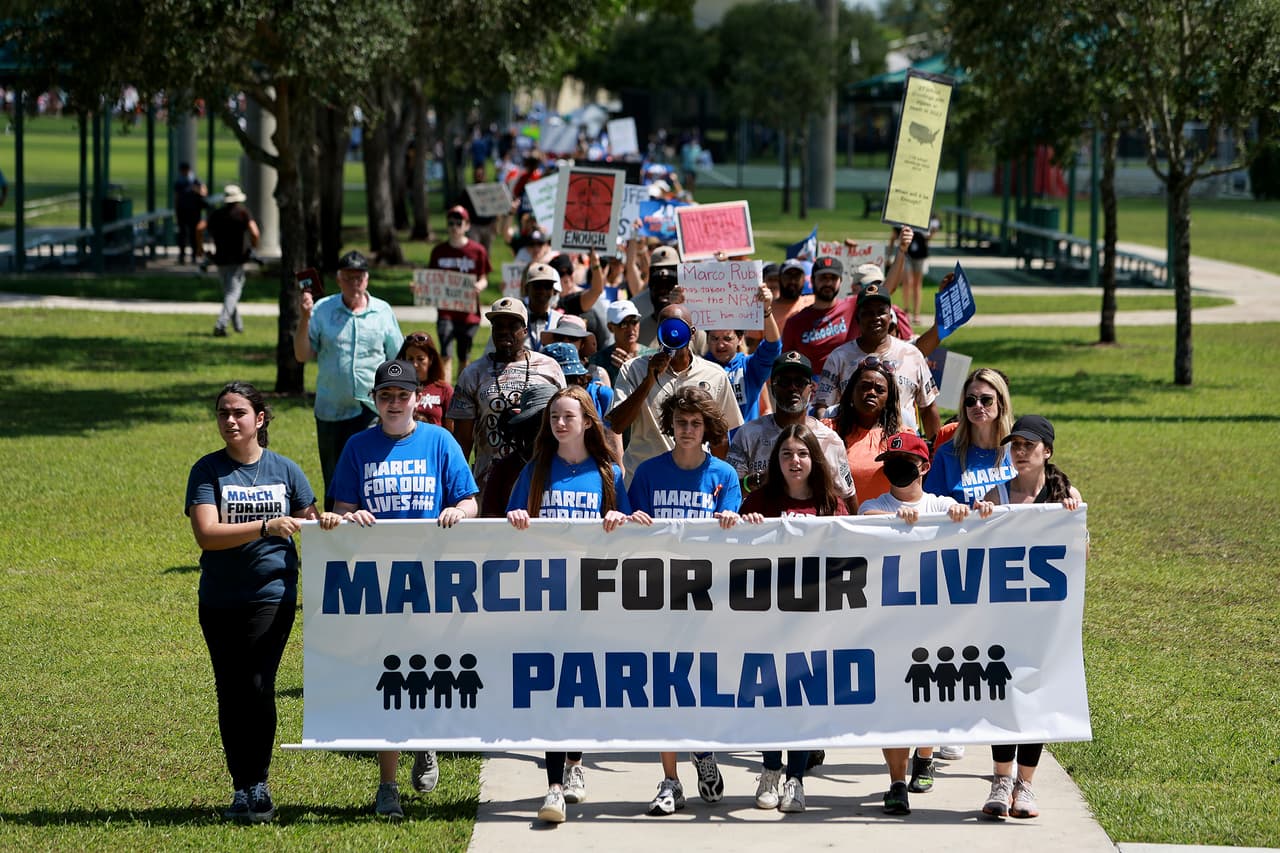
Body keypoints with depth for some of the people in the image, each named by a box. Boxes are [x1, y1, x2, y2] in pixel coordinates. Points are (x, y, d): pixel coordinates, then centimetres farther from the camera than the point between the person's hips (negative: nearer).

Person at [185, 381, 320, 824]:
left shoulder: (284, 470, 5)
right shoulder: (208, 471, -1)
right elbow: (207, 534, -14)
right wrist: (266, 527, -23)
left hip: (272, 595, -1)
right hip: (220, 601, 1)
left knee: (258, 688, -11)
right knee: (231, 693, 6)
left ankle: (257, 785, 1)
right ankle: (243, 788, 17)